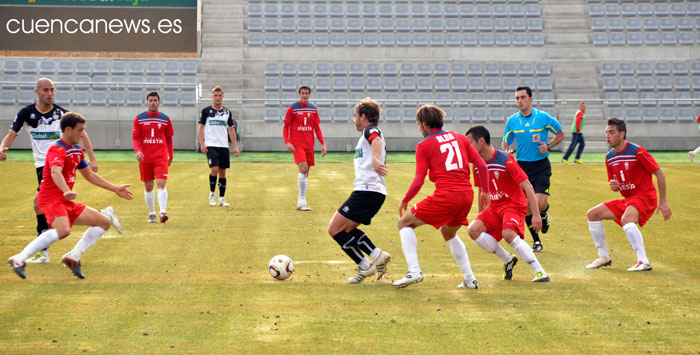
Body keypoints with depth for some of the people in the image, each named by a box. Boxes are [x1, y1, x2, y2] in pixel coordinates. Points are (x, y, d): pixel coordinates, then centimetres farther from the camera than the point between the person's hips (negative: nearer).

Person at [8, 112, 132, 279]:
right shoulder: (57, 150, -14)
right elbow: (55, 172, -35)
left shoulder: (77, 150, 16)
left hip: (66, 202, 10)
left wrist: (116, 189, 26)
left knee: (104, 222, 9)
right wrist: (66, 191, -54)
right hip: (51, 198, -10)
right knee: (63, 230, -36)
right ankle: (19, 259, -33)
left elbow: (90, 175, 27)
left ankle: (73, 257, 4)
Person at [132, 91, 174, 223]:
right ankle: (152, 214, 18)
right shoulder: (139, 118, 3)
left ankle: (163, 212, -22)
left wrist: (171, 156, 13)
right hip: (145, 158, 1)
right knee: (148, 187, 8)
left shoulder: (165, 119, 4)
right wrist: (137, 151, -15)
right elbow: (136, 137, 2)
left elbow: (169, 138, 12)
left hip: (161, 158, -1)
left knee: (161, 184, -15)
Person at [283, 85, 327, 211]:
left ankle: (301, 201, 16)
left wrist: (323, 144, 5)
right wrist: (287, 142, -14)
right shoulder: (292, 108, -3)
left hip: (309, 144, 5)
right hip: (297, 144, -5)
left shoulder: (313, 109, 10)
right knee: (303, 169, -19)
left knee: (306, 172, 7)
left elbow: (317, 127, 13)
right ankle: (302, 201, -12)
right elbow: (285, 127, -1)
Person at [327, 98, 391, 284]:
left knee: (334, 229, -7)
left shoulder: (370, 130, -5)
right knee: (347, 229, 20)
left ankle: (365, 266, -5)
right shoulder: (370, 134, 25)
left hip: (367, 191, -10)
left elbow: (377, 142, -29)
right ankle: (378, 256, 7)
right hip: (376, 192, 10)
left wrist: (375, 159, -50)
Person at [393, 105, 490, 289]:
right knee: (448, 233, 31)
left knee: (405, 223, 10)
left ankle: (414, 271, -4)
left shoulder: (424, 145, 1)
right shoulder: (459, 137, 15)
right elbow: (481, 165, 13)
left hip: (445, 195, -6)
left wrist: (404, 201, 9)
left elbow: (418, 181, -5)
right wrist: (485, 192, 23)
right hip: (467, 194, 6)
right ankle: (470, 279, 26)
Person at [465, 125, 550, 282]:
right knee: (473, 229, -19)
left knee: (508, 234, -34)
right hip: (494, 207, 7)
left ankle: (540, 272, -24)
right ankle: (508, 260, -2)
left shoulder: (505, 160, -16)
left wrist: (536, 214, -20)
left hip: (513, 205, -7)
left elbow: (527, 187, -16)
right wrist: (480, 215, 21)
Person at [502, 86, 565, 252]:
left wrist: (549, 146, -10)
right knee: (526, 206, 1)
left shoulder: (543, 117, -6)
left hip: (541, 165, -3)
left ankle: (544, 214, 22)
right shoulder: (512, 121, 2)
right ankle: (536, 241, 18)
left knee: (540, 204, -17)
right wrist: (506, 152, -11)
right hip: (522, 166, 3)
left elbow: (560, 134, 7)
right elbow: (505, 143, 12)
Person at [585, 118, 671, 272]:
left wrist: (663, 202, -13)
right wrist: (614, 186, -9)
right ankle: (603, 256, 13)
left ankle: (644, 262, -33)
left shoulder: (637, 151, -16)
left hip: (645, 197, -8)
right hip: (627, 199, 8)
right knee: (593, 214, 3)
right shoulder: (609, 157, 7)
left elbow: (660, 174, -12)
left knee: (626, 219, -36)